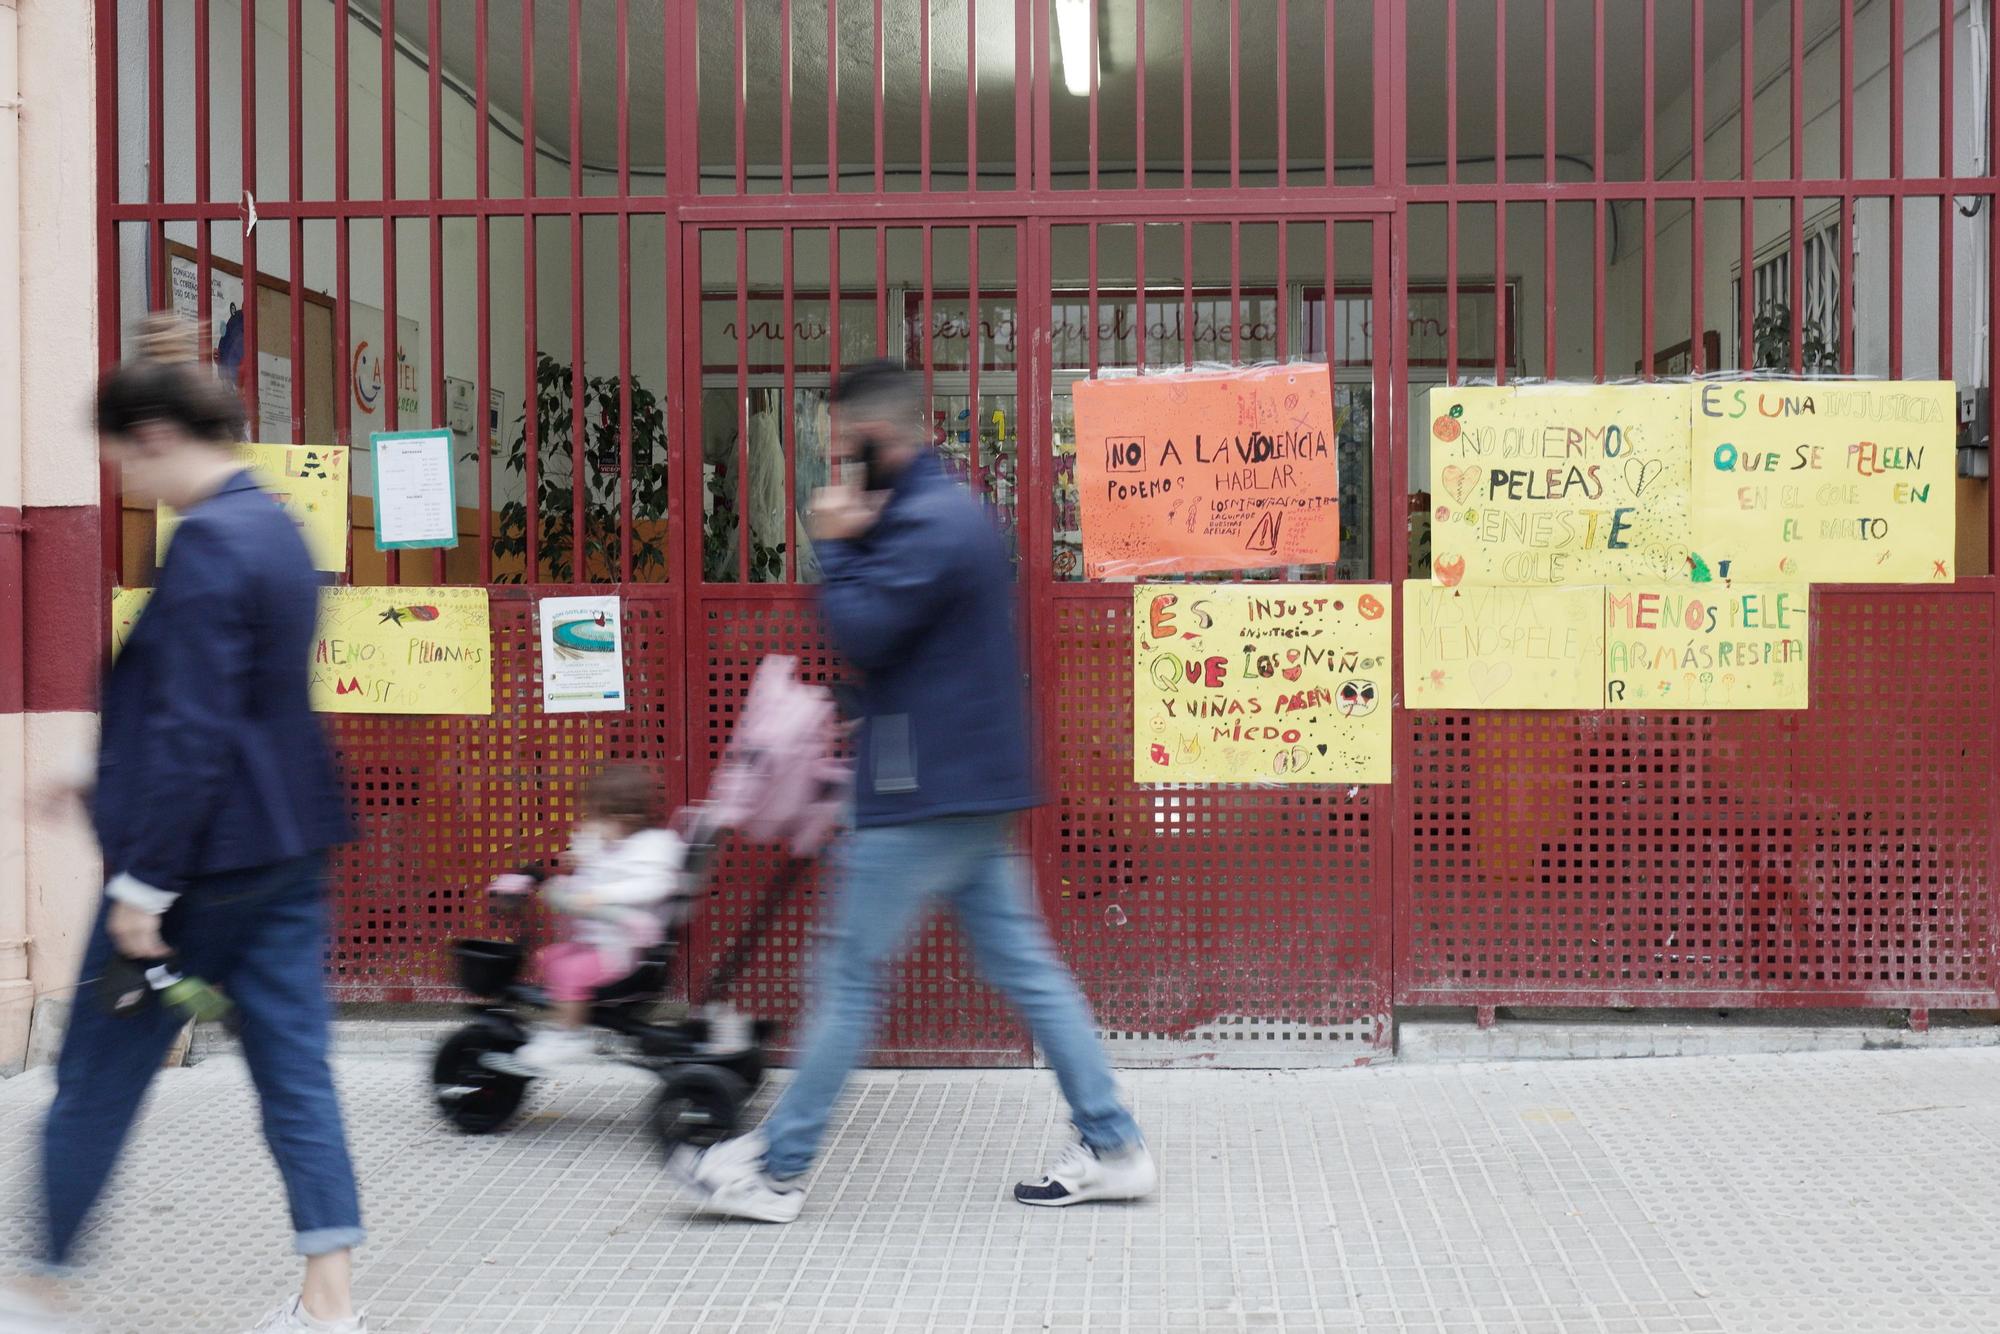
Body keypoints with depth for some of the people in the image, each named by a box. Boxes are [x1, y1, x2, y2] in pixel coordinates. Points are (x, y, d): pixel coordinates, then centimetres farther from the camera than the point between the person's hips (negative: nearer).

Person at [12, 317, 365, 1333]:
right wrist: (107, 780, 27)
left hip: (204, 855, -9)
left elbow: (191, 730, -21)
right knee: (296, 1073, 8)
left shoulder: (209, 543, -17)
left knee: (95, 1082, 8)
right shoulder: (274, 526, 12)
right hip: (288, 846, 9)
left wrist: (144, 883, -18)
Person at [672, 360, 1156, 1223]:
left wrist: (836, 546, -8)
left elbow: (861, 634, -21)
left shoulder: (929, 525, -16)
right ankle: (1112, 1147, 13)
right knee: (1024, 968, 11)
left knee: (849, 976, -2)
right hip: (972, 790, 10)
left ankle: (774, 1169, 8)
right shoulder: (949, 511, 17)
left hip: (926, 794, -10)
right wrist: (853, 546, 5)